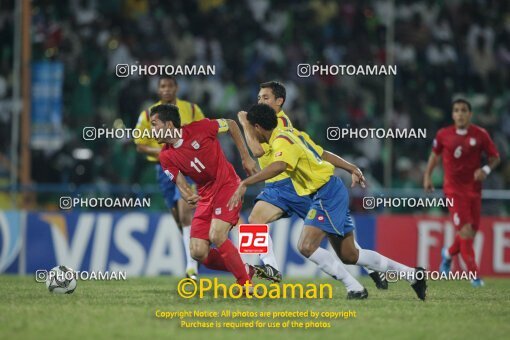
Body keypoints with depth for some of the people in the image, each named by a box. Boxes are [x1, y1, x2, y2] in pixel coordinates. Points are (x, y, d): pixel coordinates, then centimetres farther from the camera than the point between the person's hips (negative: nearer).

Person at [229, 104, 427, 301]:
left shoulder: (282, 141, -17)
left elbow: (279, 166, -40)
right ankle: (413, 275, 19)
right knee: (349, 256, 11)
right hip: (330, 192, 10)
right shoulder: (288, 137, 14)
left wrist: (245, 183, -45)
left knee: (307, 246, -19)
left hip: (327, 194, -10)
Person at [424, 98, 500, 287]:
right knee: (465, 230, -15)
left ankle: (449, 253, 40)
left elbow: (495, 158, 3)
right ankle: (474, 274, -6)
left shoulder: (480, 135, -4)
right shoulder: (443, 135, -3)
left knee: (472, 231, 8)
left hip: (473, 189, 2)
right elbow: (435, 154, 14)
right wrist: (427, 176, 6)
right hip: (453, 189, -2)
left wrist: (486, 169, -16)